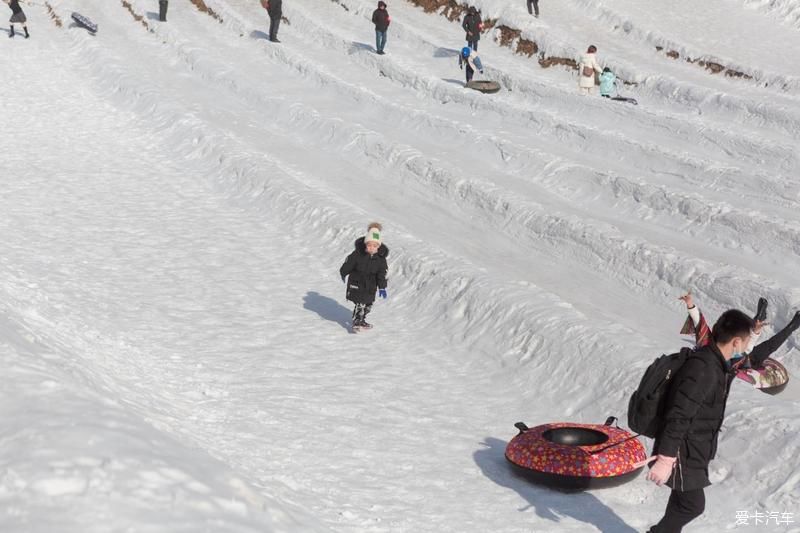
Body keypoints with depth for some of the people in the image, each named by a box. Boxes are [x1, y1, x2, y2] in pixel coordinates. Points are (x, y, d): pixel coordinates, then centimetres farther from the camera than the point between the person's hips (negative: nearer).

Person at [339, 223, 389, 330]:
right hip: (356, 282, -4)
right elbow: (348, 263, -4)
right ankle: (356, 322, -4)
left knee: (368, 304, 15)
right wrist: (343, 274, 8)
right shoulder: (358, 254, -19)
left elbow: (382, 274, -2)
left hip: (370, 285, 4)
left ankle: (362, 321, 33)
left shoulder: (381, 258, -10)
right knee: (360, 303, -13)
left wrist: (382, 287, -4)